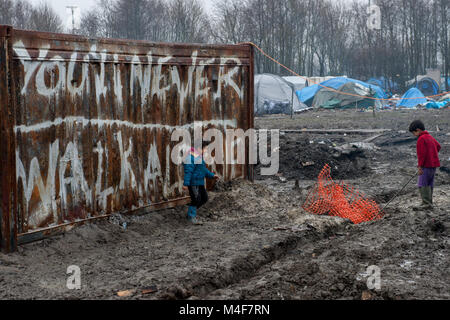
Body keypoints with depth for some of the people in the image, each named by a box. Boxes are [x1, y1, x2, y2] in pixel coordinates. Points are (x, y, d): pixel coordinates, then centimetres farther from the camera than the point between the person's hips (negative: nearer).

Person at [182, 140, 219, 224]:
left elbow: (204, 170, 24)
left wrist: (212, 175, 12)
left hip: (200, 183, 10)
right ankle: (192, 217, 5)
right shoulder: (191, 157, -17)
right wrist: (186, 184, -25)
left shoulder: (199, 157, 15)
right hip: (193, 183, -10)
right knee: (196, 199, -7)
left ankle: (191, 210, 25)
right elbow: (188, 171, -22)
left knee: (204, 198, 11)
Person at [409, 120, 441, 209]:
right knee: (429, 184, 13)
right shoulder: (430, 137, 14)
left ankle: (427, 203, -9)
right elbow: (438, 146, 25)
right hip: (433, 165, 9)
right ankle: (429, 203, 16)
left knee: (422, 185, -7)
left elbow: (422, 154, -20)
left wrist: (420, 166, -17)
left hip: (427, 165, -9)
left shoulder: (421, 139, -15)